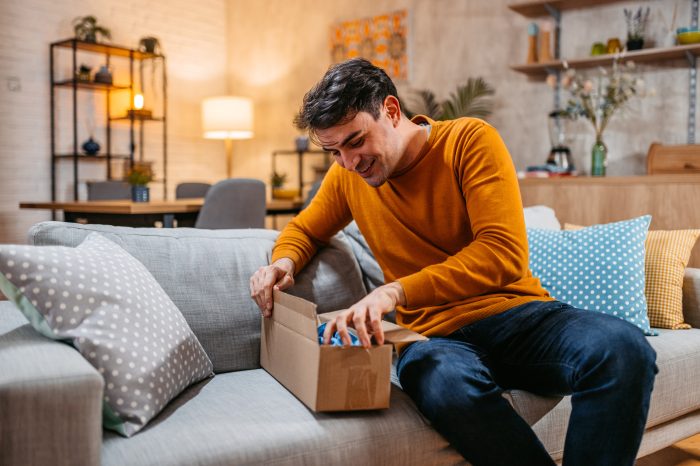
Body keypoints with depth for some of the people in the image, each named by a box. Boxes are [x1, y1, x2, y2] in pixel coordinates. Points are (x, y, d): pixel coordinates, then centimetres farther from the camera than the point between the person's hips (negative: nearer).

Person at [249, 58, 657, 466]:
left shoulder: (470, 140, -4)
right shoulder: (347, 173, 9)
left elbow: (505, 253, -16)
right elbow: (305, 229, 27)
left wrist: (396, 291, -27)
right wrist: (284, 261, 2)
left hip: (517, 312, -1)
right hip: (433, 334, 2)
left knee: (623, 348, -32)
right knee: (448, 384, -37)